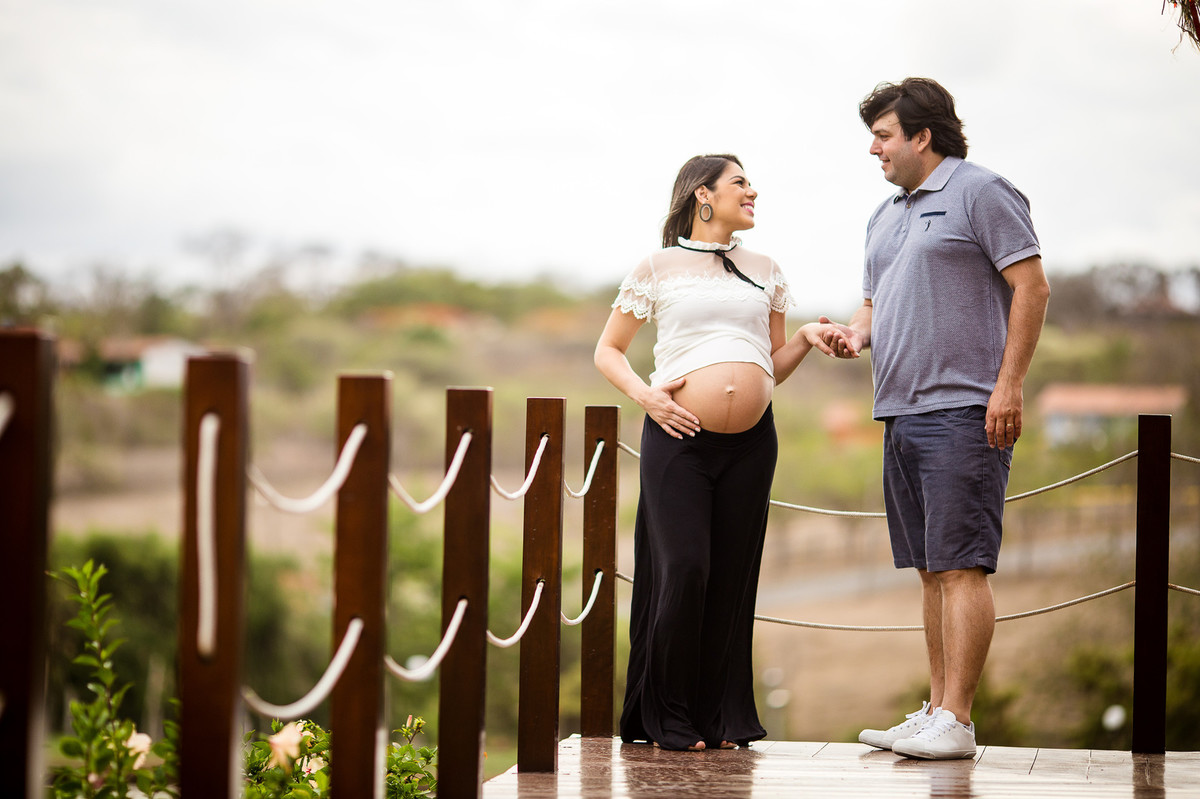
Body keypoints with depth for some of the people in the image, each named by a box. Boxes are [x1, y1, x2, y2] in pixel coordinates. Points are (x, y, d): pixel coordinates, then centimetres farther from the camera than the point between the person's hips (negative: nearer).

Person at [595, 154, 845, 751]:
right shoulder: (659, 268, 7)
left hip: (750, 441, 4)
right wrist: (644, 394, -7)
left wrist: (807, 338, 2)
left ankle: (723, 719, 11)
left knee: (732, 578, 3)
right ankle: (670, 720, 3)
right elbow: (607, 351, 11)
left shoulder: (765, 272, 19)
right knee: (683, 570, -10)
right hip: (678, 436, -3)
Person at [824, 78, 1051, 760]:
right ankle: (936, 711, 14)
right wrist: (857, 334, 3)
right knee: (931, 571, 10)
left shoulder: (980, 192, -4)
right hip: (902, 415, 9)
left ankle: (956, 721, -11)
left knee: (961, 567, -10)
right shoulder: (886, 215, 21)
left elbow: (1032, 286, -9)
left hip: (963, 413, -9)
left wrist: (1008, 384, -16)